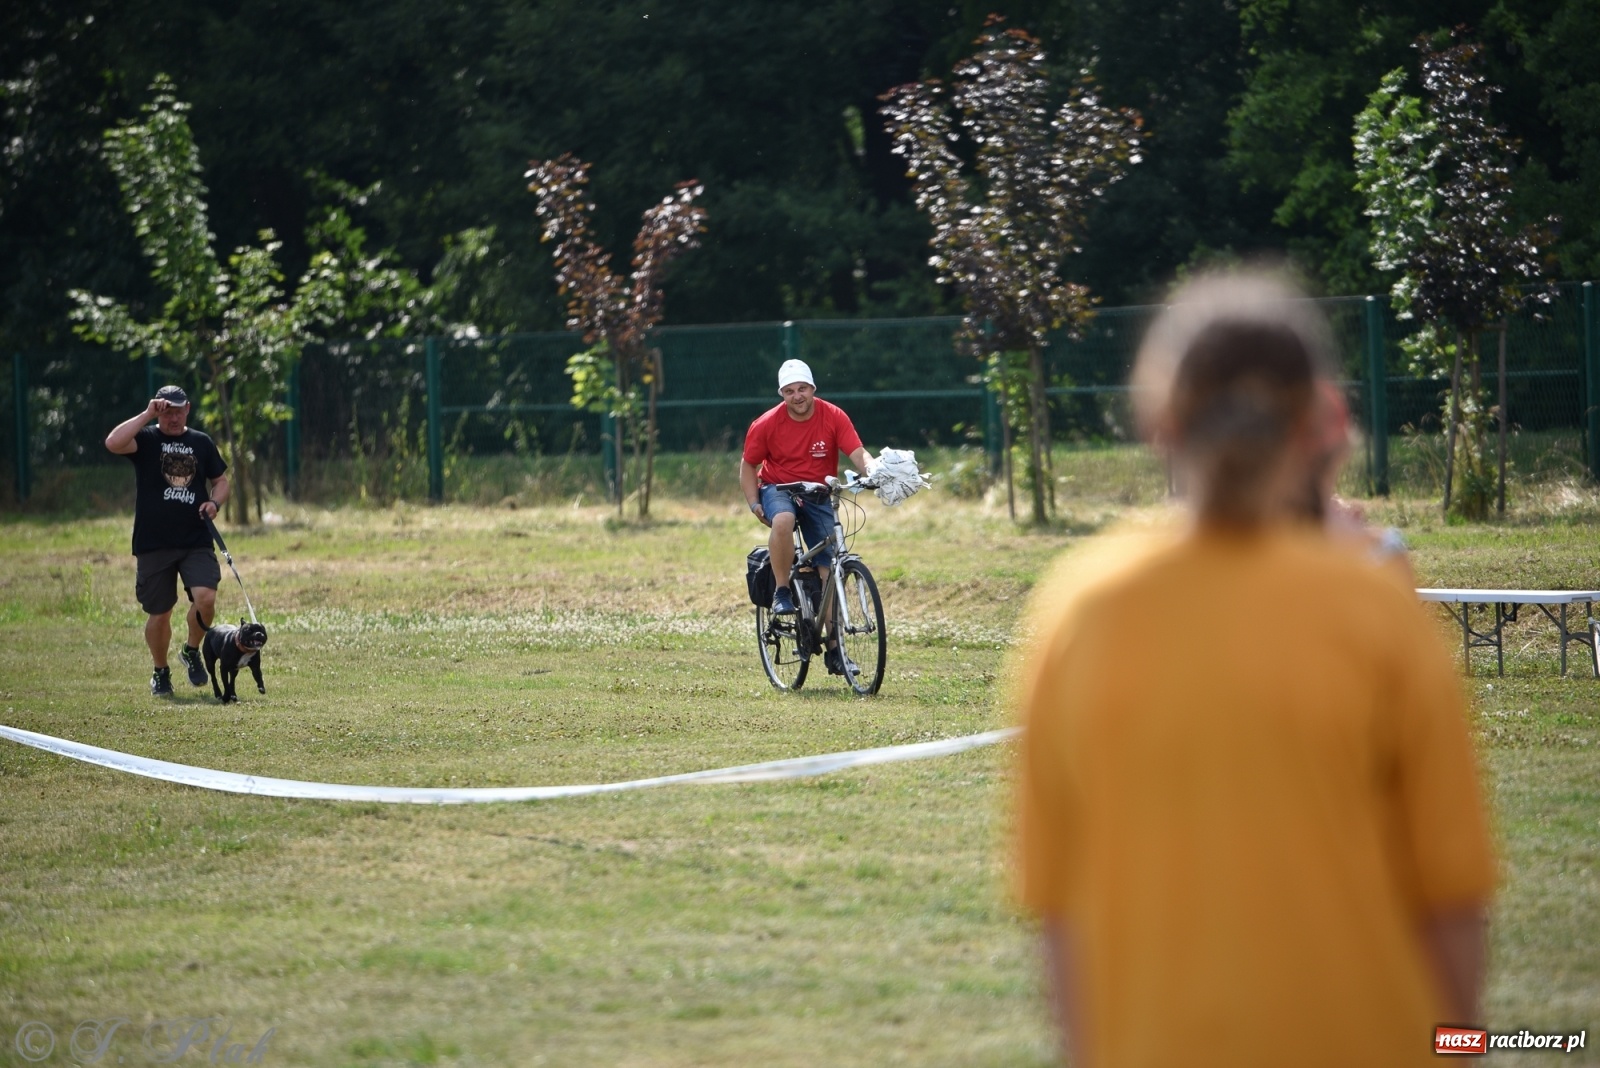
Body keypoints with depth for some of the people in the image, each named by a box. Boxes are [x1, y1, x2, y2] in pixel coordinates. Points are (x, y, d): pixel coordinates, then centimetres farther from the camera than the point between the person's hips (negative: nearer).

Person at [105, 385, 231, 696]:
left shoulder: (201, 443, 10)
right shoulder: (146, 439, -1)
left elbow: (220, 481, 20)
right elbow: (113, 443, -21)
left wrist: (215, 502, -2)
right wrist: (147, 415, -19)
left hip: (196, 542, 1)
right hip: (153, 544, -1)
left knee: (205, 597, -19)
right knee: (159, 614, 4)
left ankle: (192, 652, 9)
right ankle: (160, 672, 28)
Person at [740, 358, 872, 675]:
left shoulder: (833, 418, -13)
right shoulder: (766, 425, -13)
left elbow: (858, 454, -22)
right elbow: (748, 466, 0)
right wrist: (754, 503, -13)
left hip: (818, 495, 2)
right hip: (778, 489, -2)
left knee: (830, 571, -4)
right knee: (783, 520, -40)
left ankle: (834, 648, 5)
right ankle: (782, 592, -21)